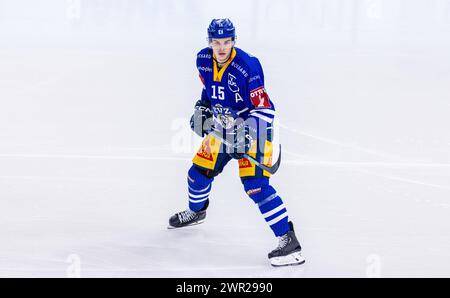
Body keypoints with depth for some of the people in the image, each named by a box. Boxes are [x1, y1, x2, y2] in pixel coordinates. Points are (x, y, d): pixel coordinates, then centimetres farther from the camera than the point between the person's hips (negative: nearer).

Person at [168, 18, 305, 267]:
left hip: (251, 131, -7)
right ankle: (196, 211, 50)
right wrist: (202, 107, 7)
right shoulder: (203, 60, -5)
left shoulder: (247, 66, -27)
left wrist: (247, 132, -35)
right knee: (199, 171, 16)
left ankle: (289, 242, -20)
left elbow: (265, 108, -25)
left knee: (255, 185, -20)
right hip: (222, 127, 7)